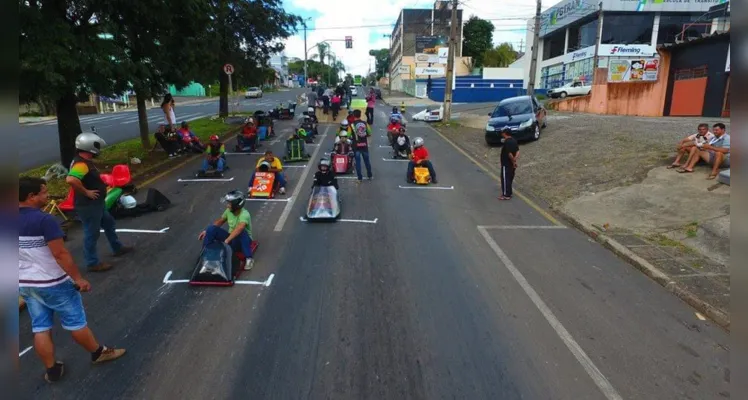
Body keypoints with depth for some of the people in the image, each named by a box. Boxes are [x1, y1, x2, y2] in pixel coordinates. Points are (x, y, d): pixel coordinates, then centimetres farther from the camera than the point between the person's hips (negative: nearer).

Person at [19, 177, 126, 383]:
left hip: (25, 284, 7)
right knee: (75, 322, 9)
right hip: (52, 283, -7)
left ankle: (52, 370, 26)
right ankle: (98, 353, 27)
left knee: (40, 328, 15)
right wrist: (78, 278, -17)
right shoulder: (44, 220, -23)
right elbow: (60, 254, -24)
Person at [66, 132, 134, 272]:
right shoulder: (81, 164, -25)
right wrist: (86, 192, -30)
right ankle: (93, 263, 13)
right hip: (88, 206, -11)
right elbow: (70, 180, -41)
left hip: (96, 203, 11)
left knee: (108, 223, 25)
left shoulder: (85, 161, 9)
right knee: (92, 233, 1)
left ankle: (117, 248, 42)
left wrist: (101, 184, 13)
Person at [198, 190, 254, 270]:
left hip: (243, 241, -6)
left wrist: (227, 241, -54)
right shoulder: (229, 211, -7)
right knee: (211, 228, -13)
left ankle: (249, 259, -29)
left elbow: (239, 229, -47)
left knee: (241, 232, -41)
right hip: (231, 238, 6)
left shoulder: (244, 215, -29)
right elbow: (220, 221, 11)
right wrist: (206, 231, 6)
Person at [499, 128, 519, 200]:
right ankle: (509, 193, 27)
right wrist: (515, 159, -12)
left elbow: (510, 154, -27)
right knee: (510, 178, 17)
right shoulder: (514, 140, 6)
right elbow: (517, 151, 1)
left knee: (505, 179, 1)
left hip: (506, 164, -9)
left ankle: (506, 195, 7)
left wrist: (513, 161, -13)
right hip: (511, 164, 9)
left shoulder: (506, 142, -22)